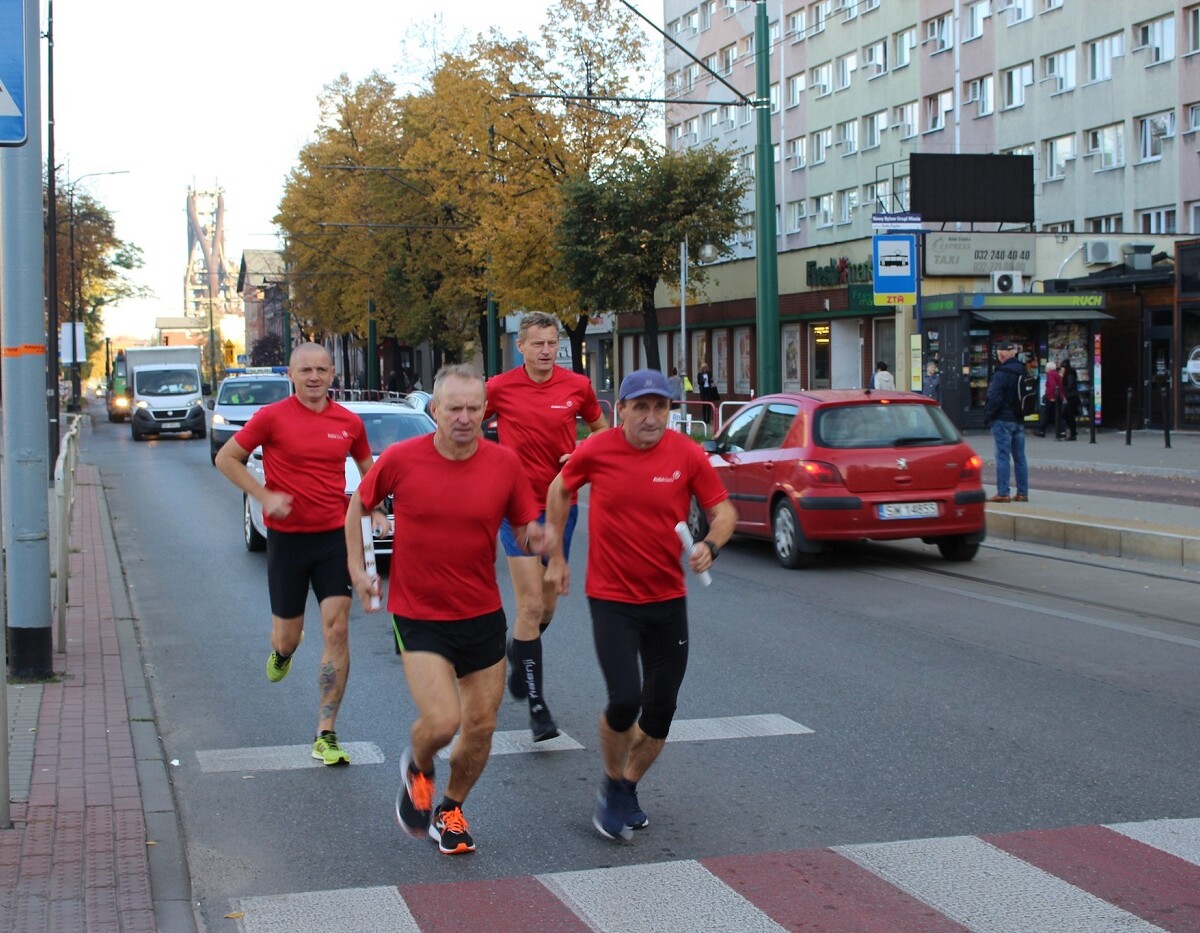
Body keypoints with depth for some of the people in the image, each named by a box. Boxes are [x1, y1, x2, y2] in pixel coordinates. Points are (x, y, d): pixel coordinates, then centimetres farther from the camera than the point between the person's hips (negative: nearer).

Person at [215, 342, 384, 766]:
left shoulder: (349, 422, 3)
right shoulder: (272, 417, -6)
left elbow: (368, 469, 20)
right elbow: (226, 458, 1)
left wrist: (375, 509, 3)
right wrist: (265, 496, -10)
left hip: (334, 536, 1)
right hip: (287, 538, -1)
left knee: (336, 632, -8)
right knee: (288, 635, 8)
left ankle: (326, 735, -2)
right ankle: (281, 650, 50)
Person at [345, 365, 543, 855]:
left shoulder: (505, 463, -6)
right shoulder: (401, 459, -10)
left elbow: (525, 529, 3)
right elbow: (358, 505, 8)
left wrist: (536, 538, -20)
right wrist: (357, 568, 4)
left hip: (483, 613, 3)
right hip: (418, 616, -3)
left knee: (481, 727, 10)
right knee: (441, 722, -17)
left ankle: (450, 810, 37)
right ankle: (417, 768, 21)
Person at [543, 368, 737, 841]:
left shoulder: (687, 454, -8)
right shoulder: (595, 452, -9)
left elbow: (723, 509, 0)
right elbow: (560, 490, 10)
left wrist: (710, 545, -20)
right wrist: (556, 555, 12)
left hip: (668, 599, 2)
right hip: (611, 599, -2)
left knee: (661, 708, 8)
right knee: (625, 699, -16)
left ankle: (629, 789, 33)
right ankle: (612, 785, 12)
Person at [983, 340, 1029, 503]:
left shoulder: (1002, 373, -16)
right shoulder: (1023, 371, 11)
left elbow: (994, 398, -17)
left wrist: (987, 416, -6)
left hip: (1003, 420, -8)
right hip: (1019, 420, 8)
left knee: (1002, 456, -5)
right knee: (1019, 457, 10)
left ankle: (1003, 493, -7)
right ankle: (1022, 492, 12)